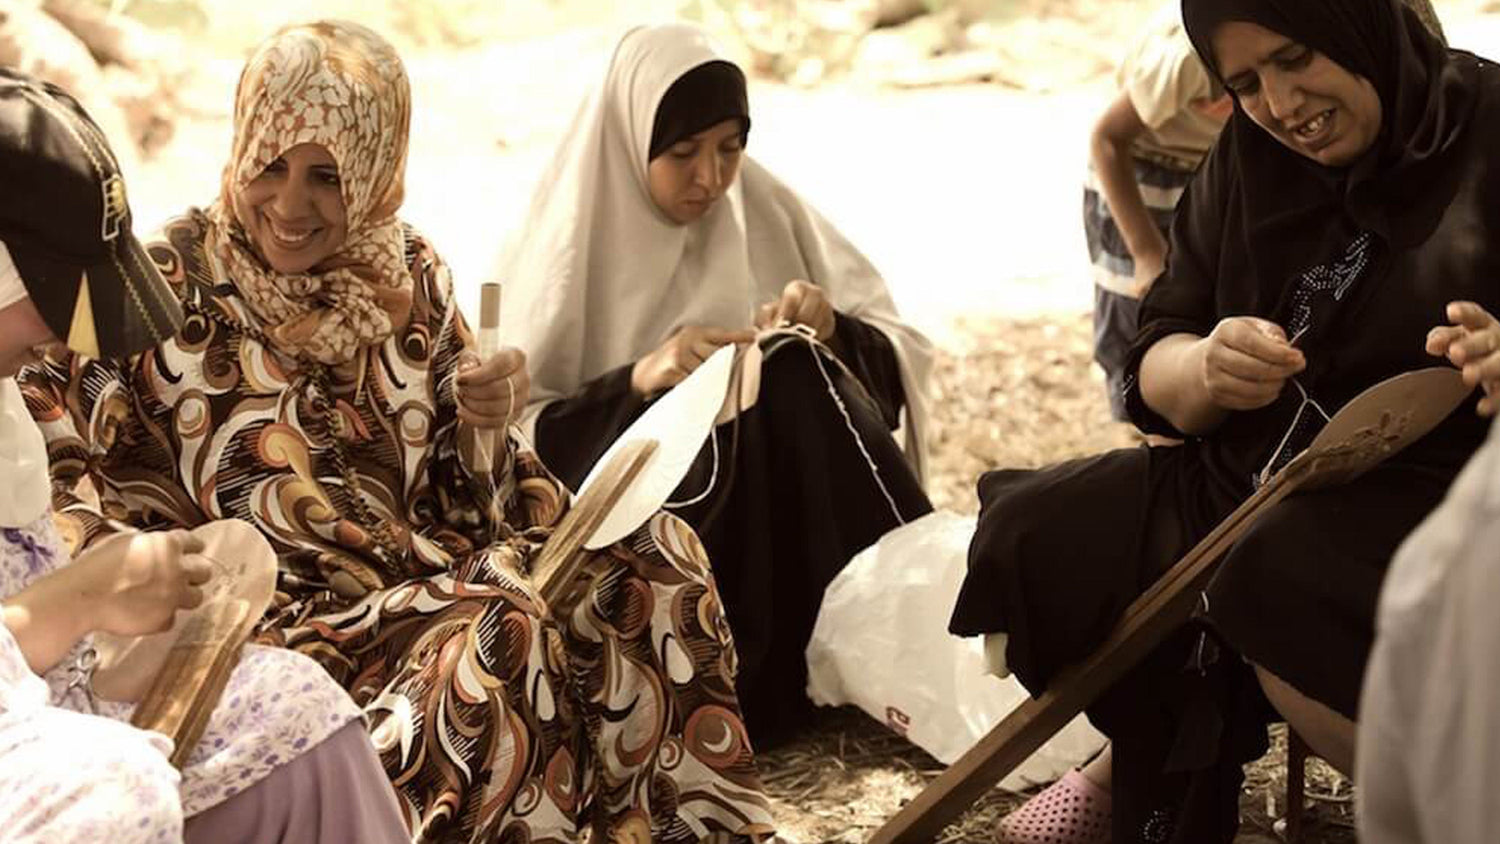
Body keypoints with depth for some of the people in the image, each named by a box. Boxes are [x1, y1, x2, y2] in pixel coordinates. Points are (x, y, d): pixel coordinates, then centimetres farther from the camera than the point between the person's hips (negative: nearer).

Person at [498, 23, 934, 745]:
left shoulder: (768, 213, 3)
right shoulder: (568, 251, -6)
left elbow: (900, 357, 3)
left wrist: (832, 329, -19)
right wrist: (638, 379, -25)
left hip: (782, 495, 3)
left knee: (798, 374, -25)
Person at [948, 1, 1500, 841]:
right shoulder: (1251, 158, 6)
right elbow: (1156, 376, 5)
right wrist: (1206, 371, -19)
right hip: (1249, 483, 6)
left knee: (1283, 596, -34)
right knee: (1038, 535, -10)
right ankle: (1145, 762, 16)